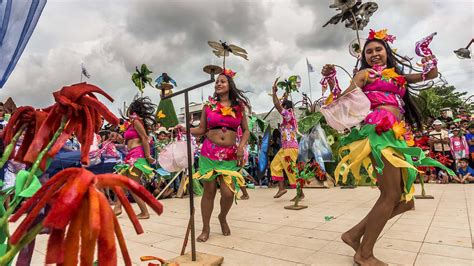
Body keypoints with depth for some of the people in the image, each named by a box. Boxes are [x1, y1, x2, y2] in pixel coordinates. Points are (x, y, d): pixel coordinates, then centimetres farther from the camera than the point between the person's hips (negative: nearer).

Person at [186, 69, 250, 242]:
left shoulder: (239, 106, 9)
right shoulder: (208, 106, 8)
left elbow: (246, 130, 11)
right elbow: (201, 130, 7)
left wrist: (241, 146, -4)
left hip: (230, 155, 0)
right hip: (209, 153, 0)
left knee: (228, 193, -6)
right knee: (209, 191, 5)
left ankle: (223, 217, 28)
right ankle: (206, 228, 24)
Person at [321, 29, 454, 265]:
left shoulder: (396, 75, 26)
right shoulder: (366, 73, 8)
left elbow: (431, 74, 32)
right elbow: (342, 100, -3)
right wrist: (330, 80, -16)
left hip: (395, 136, 8)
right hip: (380, 131, -8)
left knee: (405, 200, 7)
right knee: (391, 195, -12)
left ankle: (354, 234, 12)